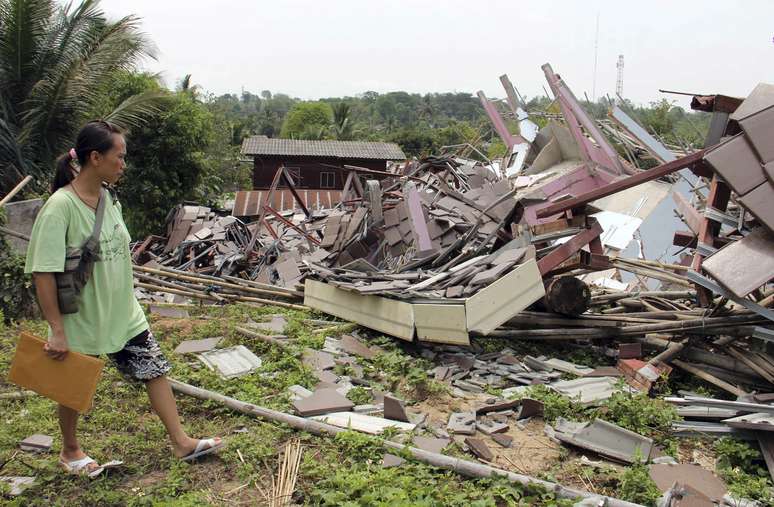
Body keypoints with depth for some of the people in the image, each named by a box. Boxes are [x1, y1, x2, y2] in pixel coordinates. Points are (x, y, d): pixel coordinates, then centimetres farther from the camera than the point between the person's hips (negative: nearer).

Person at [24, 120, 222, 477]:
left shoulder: (108, 198, 1)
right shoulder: (60, 206, -23)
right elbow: (43, 273, -22)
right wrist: (57, 330, -20)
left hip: (122, 313, 7)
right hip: (80, 318, -6)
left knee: (155, 368, 7)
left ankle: (181, 442, 18)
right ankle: (70, 451, 39)